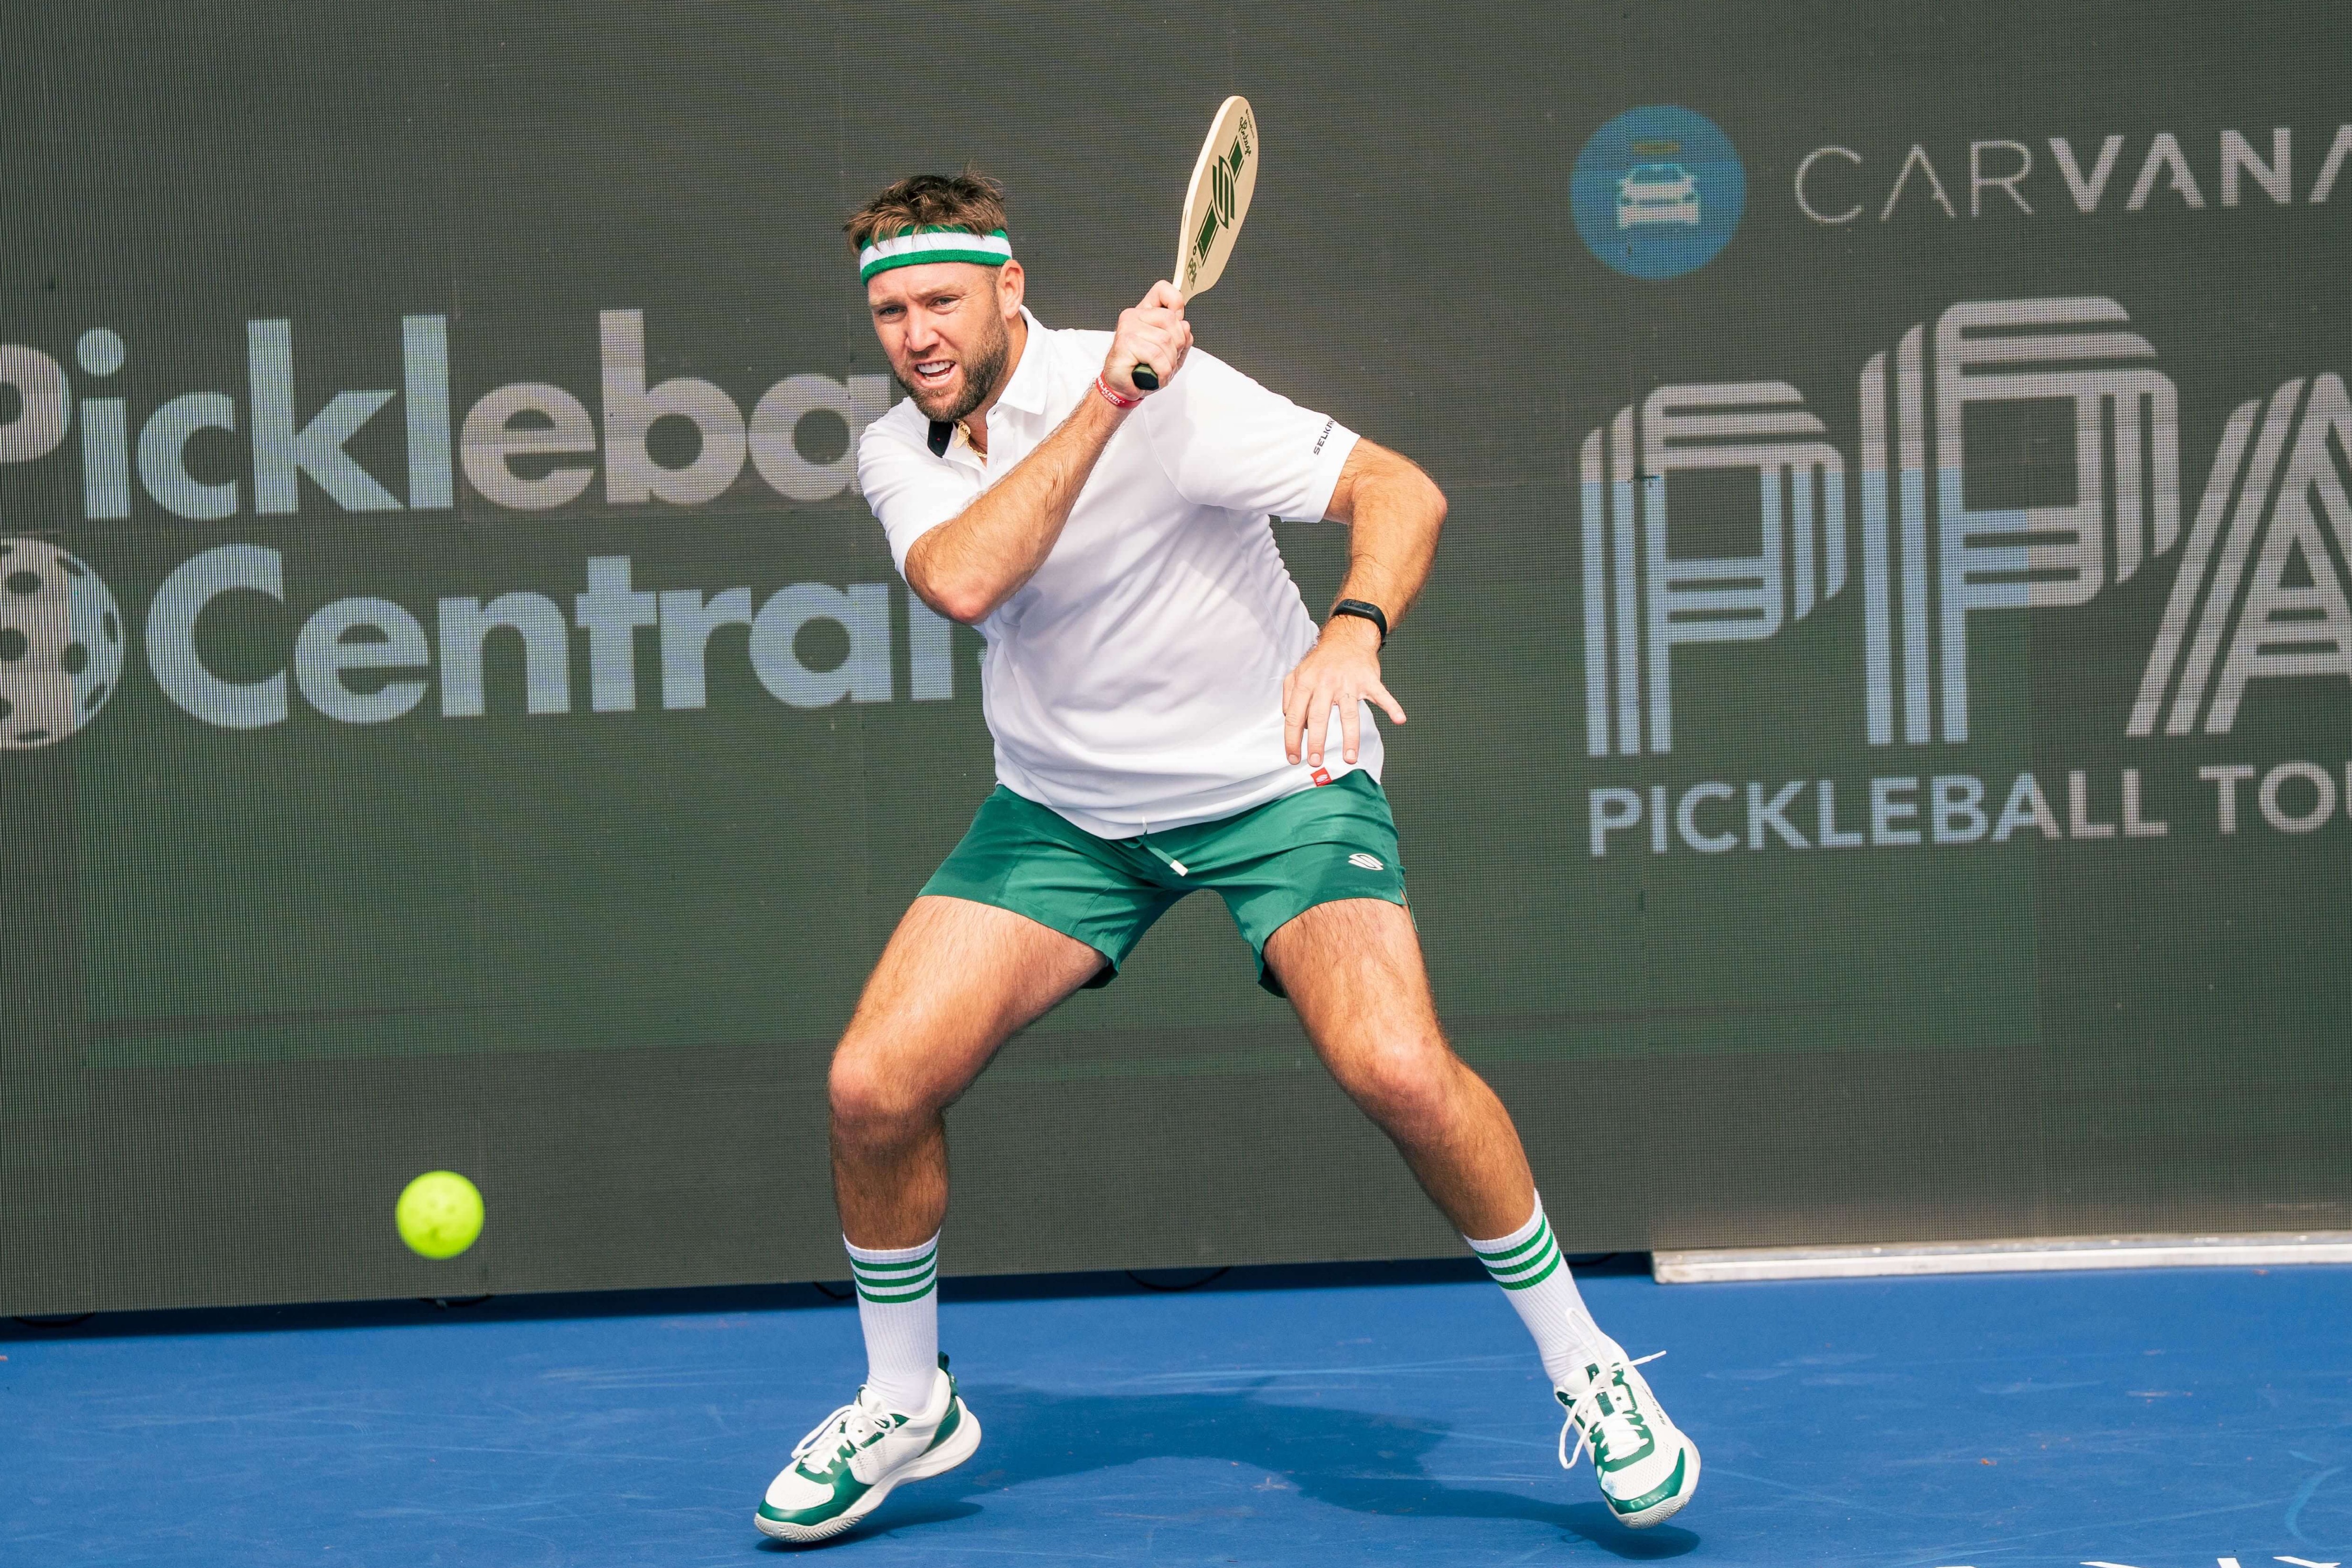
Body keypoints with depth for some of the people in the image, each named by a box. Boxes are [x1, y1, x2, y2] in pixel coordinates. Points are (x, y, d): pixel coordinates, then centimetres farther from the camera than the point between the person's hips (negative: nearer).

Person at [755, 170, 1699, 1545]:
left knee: (1399, 1068, -27)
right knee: (875, 1085, -11)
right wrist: (1104, 402, -30)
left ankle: (1587, 1371, -4)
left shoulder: (1174, 393, -18)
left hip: (1277, 782, -4)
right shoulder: (899, 452, -3)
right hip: (1063, 810, 4)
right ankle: (907, 1405, 15)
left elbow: (1402, 489, -23)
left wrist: (1351, 632, -42)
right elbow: (963, 579, -25)